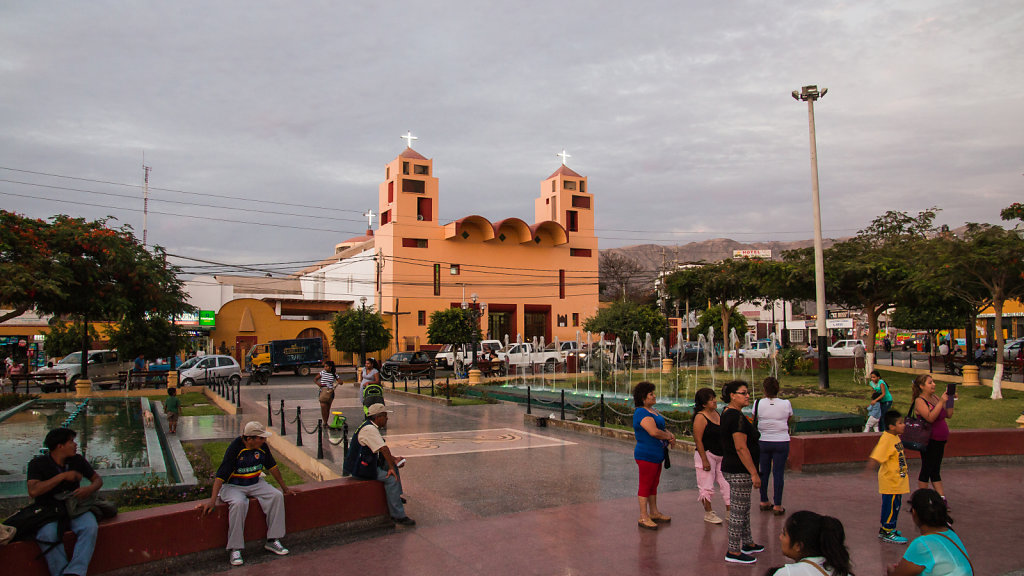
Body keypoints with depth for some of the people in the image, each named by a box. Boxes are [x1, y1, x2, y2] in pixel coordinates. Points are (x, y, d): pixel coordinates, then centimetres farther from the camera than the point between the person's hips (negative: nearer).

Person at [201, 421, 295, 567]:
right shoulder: (235, 448, -21)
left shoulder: (262, 447, -3)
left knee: (277, 496, -18)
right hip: (233, 486, -5)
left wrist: (284, 487, 16)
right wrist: (212, 500, -28)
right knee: (238, 504, -36)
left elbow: (272, 467, 10)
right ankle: (234, 549, -25)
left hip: (255, 484, 5)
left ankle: (273, 540, -13)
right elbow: (221, 475, -22)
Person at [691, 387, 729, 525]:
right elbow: (698, 440, -17)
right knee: (706, 486, 1)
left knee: (726, 483, 7)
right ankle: (708, 513, 16)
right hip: (706, 454, -7)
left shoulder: (717, 413, 8)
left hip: (721, 455, 8)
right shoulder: (700, 417, -15)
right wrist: (704, 460, -20)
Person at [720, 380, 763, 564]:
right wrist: (754, 473, -21)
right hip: (739, 471, -11)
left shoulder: (727, 413, 11)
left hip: (731, 467, 11)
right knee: (738, 510, -2)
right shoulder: (737, 417, -21)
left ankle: (748, 543, 34)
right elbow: (741, 448, -25)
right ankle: (733, 552, 7)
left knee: (743, 508, 21)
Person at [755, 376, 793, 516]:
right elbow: (789, 420, 8)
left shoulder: (759, 404, -8)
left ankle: (764, 502, 23)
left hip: (763, 441, 1)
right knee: (778, 473, 4)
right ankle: (777, 506, 8)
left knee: (763, 472, 12)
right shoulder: (786, 404, -8)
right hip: (781, 442, -1)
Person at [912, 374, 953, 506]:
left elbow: (949, 415, 11)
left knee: (936, 471, 13)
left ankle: (942, 499, 18)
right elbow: (930, 418, -27)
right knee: (927, 470, 0)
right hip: (929, 441, -7)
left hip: (939, 440, 8)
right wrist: (941, 401, -25)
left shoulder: (935, 397, 9)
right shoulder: (919, 401, -14)